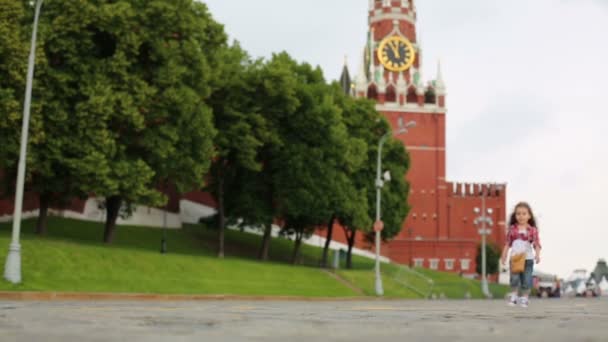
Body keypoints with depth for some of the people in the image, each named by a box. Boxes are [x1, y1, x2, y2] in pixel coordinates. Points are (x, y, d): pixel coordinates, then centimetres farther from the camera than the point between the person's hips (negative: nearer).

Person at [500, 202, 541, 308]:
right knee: (514, 279, -1)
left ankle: (524, 298, 14)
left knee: (526, 281, 2)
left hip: (528, 259, -1)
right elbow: (508, 243, 7)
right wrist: (504, 256, 5)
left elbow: (536, 244, -6)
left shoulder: (532, 230, -2)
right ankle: (513, 297, 11)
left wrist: (537, 254, -21)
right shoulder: (512, 229, 2)